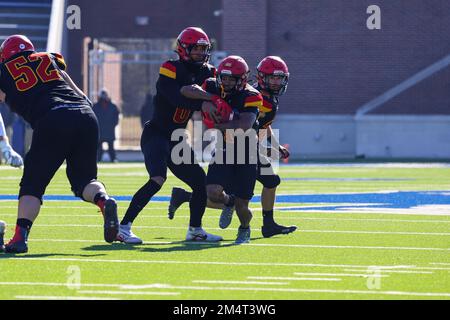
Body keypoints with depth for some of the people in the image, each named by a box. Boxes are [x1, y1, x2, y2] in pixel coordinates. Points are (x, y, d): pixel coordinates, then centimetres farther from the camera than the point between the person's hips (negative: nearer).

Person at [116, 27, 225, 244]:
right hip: (155, 134, -8)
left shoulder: (206, 73, 7)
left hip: (177, 139, 8)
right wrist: (203, 103, -37)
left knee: (200, 182, 6)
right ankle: (124, 227, -24)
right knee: (158, 179, -26)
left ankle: (195, 230, 24)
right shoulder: (171, 70, -15)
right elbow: (178, 98, -29)